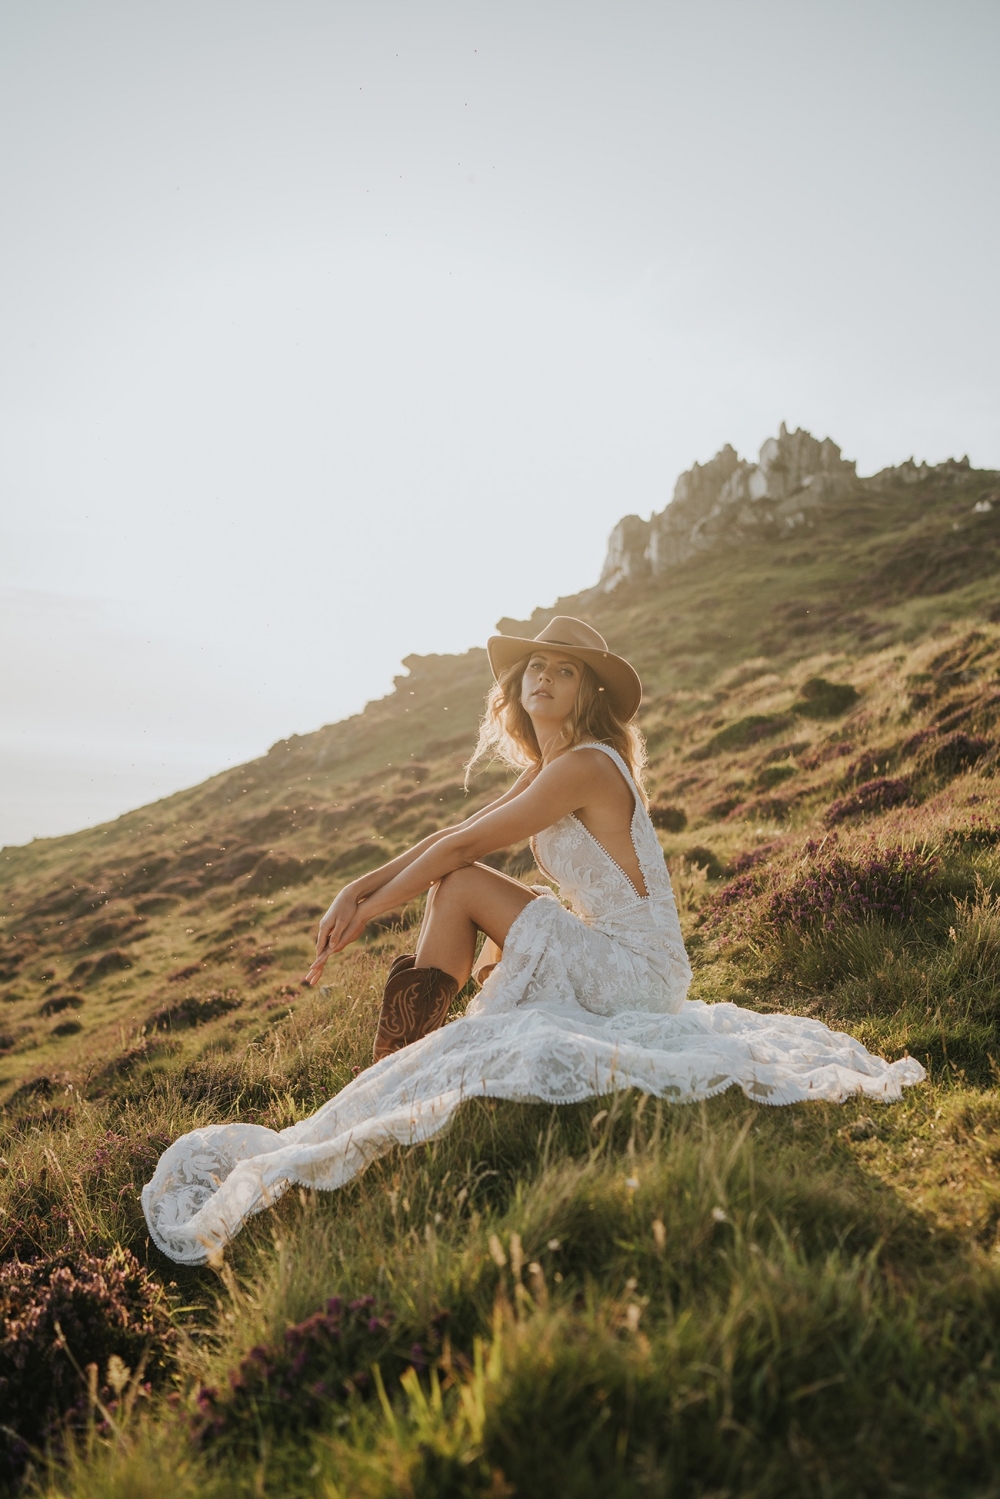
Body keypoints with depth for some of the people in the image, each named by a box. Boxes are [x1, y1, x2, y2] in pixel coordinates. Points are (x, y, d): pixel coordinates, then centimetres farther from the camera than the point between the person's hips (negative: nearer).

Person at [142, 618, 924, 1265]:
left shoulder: (586, 765, -18)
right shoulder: (545, 769, 11)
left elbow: (463, 846, -15)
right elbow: (452, 834, 8)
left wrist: (373, 909, -7)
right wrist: (359, 886, -2)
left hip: (635, 970, -9)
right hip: (605, 954, 9)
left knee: (459, 885, -12)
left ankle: (398, 1062, 2)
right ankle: (400, 1056, 11)